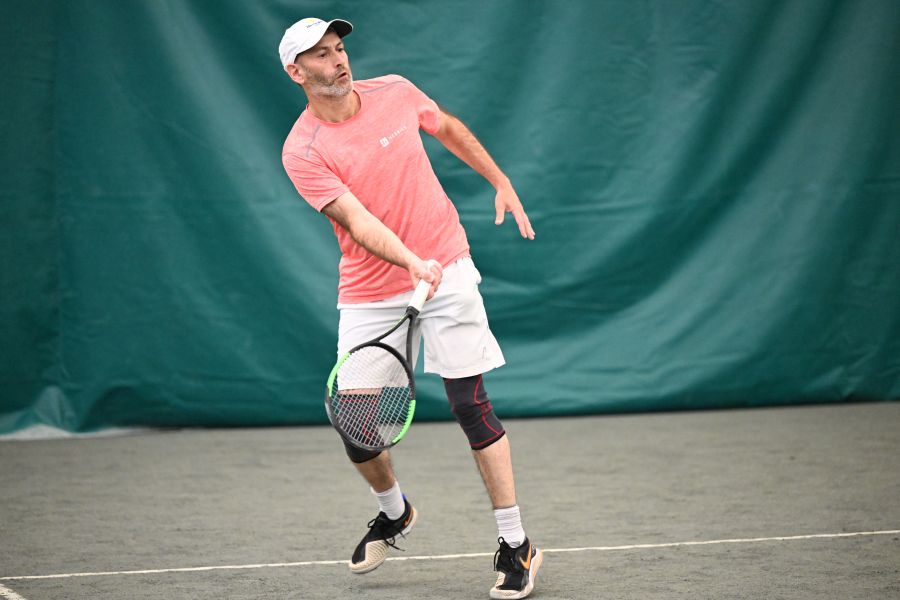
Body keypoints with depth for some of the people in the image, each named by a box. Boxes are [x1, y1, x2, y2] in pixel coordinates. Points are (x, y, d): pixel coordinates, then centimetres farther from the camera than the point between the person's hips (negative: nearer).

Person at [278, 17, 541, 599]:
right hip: (369, 290, 0)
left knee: (471, 403, -9)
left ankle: (516, 545, -3)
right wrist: (413, 263, -39)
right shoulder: (303, 152, -12)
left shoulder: (395, 92, -2)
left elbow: (450, 128, 19)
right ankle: (394, 511, 33)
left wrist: (502, 183, 18)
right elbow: (358, 221, -24)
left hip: (446, 268, 0)